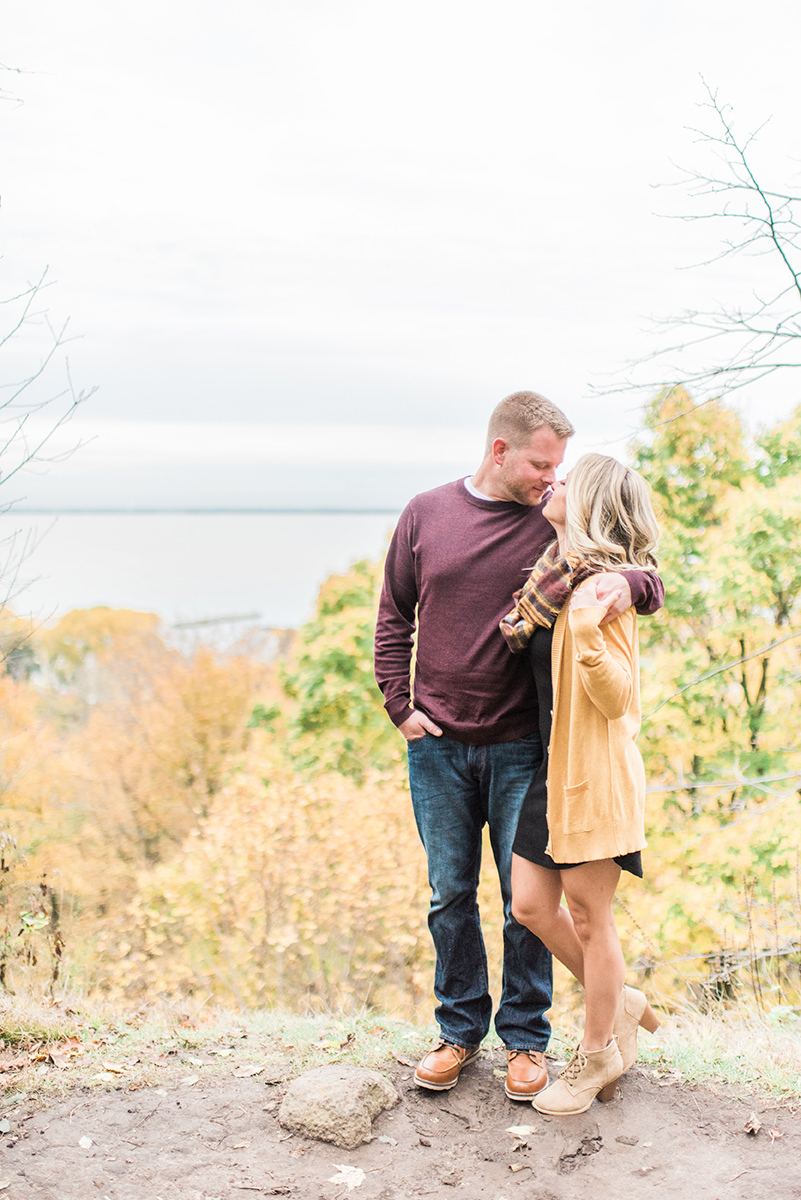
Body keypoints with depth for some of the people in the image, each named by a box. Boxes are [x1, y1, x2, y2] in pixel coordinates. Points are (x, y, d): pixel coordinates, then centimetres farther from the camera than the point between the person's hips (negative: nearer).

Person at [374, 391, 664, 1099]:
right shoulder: (427, 515, 3)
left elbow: (651, 584, 2)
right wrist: (400, 706, 1)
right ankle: (460, 1030, 26)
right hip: (438, 746, 1)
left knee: (526, 897, 5)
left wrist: (628, 584, -22)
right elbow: (394, 619, 10)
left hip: (522, 748, -1)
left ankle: (525, 1038, 23)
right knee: (450, 895, 10)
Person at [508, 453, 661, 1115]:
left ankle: (598, 1053, 26)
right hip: (552, 765, 8)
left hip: (595, 769, -8)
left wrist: (587, 635, -34)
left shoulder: (605, 588, -17)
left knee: (589, 918, 5)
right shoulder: (555, 573, 8)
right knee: (532, 906, 11)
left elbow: (617, 698, -19)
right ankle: (621, 1003, 33)